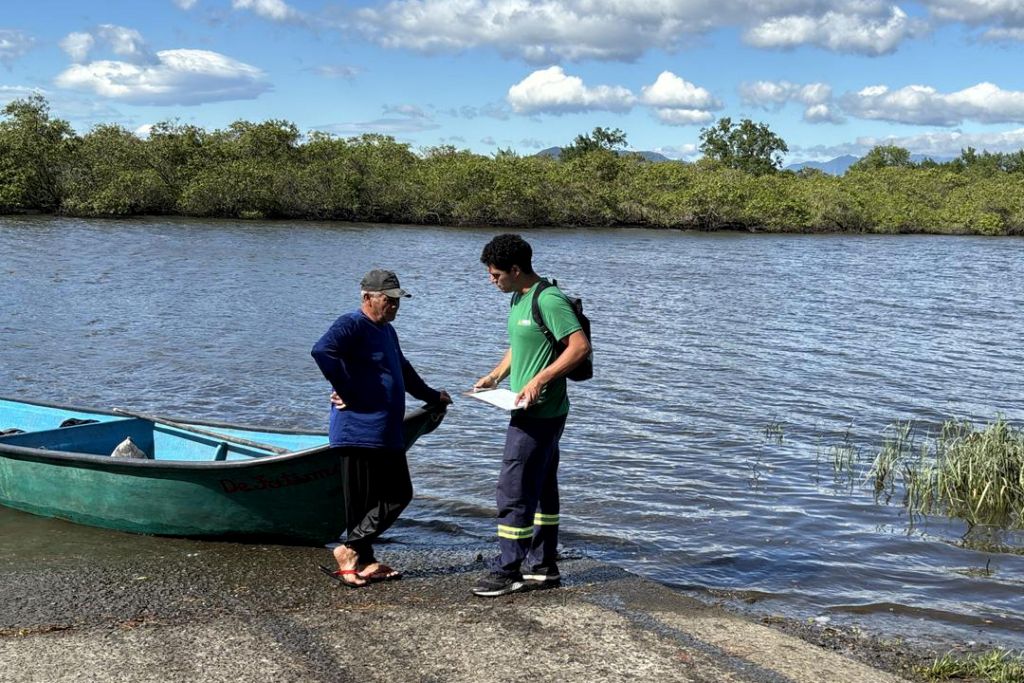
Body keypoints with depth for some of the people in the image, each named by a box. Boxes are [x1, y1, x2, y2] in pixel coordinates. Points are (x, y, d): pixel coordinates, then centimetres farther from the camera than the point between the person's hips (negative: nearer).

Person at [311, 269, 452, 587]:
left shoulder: (386, 331, 20)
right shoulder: (352, 325, -11)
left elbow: (403, 370, 36)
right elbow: (322, 351, -30)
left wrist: (431, 395, 42)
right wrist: (345, 392, -24)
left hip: (388, 434, 10)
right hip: (360, 432, -10)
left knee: (399, 494, 9)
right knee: (363, 501, -5)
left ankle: (363, 560, 15)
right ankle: (351, 551, 7)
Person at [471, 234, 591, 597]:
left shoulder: (549, 300, -18)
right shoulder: (519, 298, 13)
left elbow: (580, 346, -23)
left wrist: (539, 380, -25)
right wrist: (495, 375, 11)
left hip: (539, 412, -11)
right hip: (534, 411, 11)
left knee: (514, 491, -7)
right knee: (542, 488, 15)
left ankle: (507, 571, 0)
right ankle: (543, 566, 23)